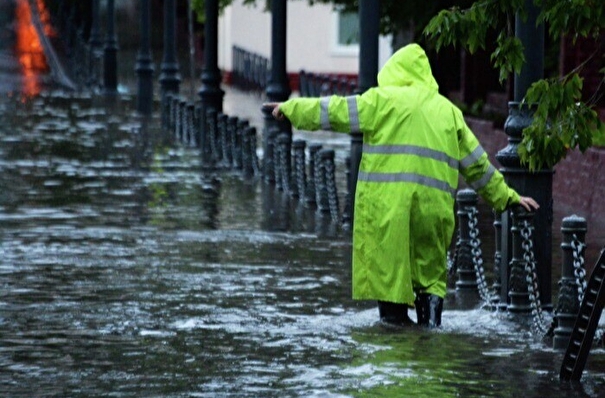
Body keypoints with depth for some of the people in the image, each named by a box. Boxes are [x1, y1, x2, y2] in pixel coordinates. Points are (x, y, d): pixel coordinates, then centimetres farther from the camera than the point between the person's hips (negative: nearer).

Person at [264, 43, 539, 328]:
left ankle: (394, 315, 0)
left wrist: (290, 108, 17)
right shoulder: (449, 111, 18)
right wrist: (505, 197, 28)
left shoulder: (384, 99, 4)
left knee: (387, 261, 2)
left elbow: (335, 111, 7)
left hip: (387, 202, -4)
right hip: (433, 205, 4)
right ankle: (430, 319, 2)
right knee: (430, 268, 12)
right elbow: (477, 163, 20)